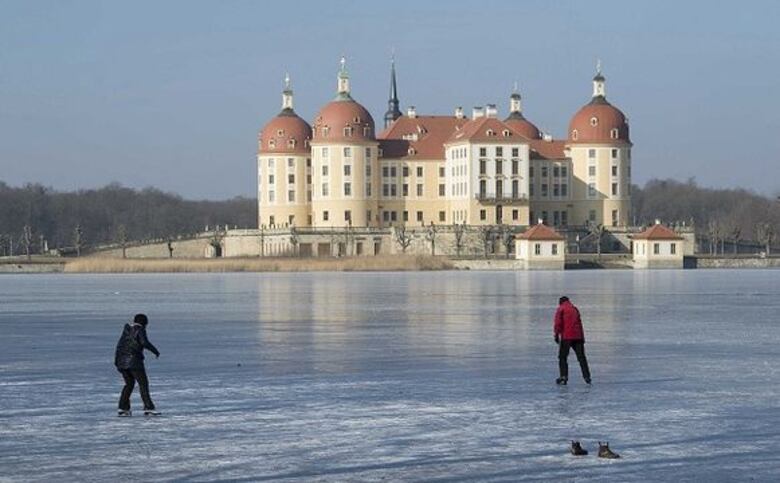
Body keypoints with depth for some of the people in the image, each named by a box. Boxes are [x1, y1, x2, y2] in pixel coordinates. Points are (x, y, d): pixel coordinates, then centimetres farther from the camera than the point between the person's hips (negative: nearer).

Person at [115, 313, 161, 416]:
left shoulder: (126, 330, 16)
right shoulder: (140, 330, -3)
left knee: (129, 384, 18)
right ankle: (148, 408, -12)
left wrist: (116, 362, 17)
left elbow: (119, 346, 14)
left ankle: (123, 408, 13)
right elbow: (144, 343, -18)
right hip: (134, 361, -7)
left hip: (122, 361, 7)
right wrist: (155, 351, -5)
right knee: (143, 384, -4)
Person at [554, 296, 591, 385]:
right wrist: (582, 337, 24)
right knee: (581, 357, 8)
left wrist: (556, 334, -9)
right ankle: (586, 376, 4)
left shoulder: (561, 309, 3)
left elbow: (558, 323, -9)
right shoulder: (575, 309, 19)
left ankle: (564, 376, -10)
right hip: (577, 336, 5)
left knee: (563, 357, 1)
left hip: (566, 337, -5)